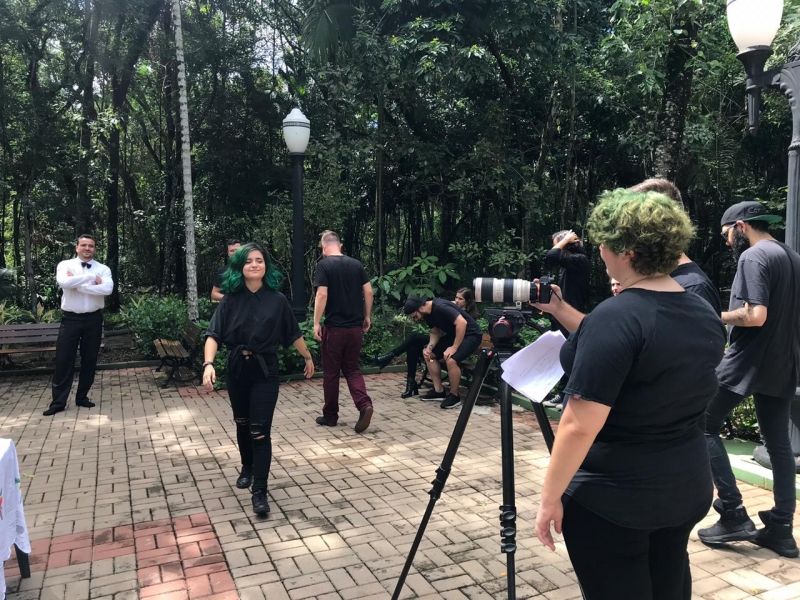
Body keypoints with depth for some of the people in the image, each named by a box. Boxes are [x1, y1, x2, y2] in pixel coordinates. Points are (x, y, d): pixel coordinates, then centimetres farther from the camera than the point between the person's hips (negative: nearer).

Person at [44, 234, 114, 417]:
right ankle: (58, 401, 9)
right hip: (70, 319, -1)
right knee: (64, 360, 0)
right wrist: (93, 279, -16)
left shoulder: (103, 269, 2)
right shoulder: (65, 265, 1)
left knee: (89, 360, 9)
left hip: (93, 319, 1)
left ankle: (82, 397, 23)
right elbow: (64, 282, -21)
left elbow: (107, 289, -18)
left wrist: (77, 284, -16)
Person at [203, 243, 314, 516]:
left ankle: (260, 491, -1)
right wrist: (208, 363, -27)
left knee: (260, 430, -6)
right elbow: (214, 334, -11)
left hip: (265, 370, -2)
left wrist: (308, 358, 15)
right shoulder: (230, 300, -4)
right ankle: (247, 468, 43)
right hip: (237, 369, 2)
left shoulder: (277, 300, -5)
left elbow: (293, 334, 6)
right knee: (242, 424, 19)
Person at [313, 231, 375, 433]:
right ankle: (365, 405, -6)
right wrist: (367, 317, 15)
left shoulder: (324, 265, -7)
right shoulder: (356, 264, 6)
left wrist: (316, 323, -11)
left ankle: (330, 415, 20)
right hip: (356, 327, 4)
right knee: (352, 369, 14)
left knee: (331, 372, 9)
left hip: (334, 327, -4)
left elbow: (322, 295, -16)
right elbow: (368, 291, 5)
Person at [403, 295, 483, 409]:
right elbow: (435, 333, 8)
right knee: (429, 354, 4)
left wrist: (454, 347, -30)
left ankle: (454, 396, -9)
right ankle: (439, 390, 11)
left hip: (470, 335, -10)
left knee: (450, 360, -30)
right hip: (454, 334, 10)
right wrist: (429, 347, -11)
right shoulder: (428, 313, 0)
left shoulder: (441, 307, -28)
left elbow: (462, 323, -35)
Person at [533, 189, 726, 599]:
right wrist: (560, 311, 11)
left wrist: (550, 497, -14)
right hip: (688, 487, 8)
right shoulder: (705, 315, 2)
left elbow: (581, 425, -25)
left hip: (612, 497, -8)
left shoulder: (616, 314, -24)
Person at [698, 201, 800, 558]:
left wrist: (716, 317, -9)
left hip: (747, 362, -9)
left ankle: (733, 515, 1)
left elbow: (755, 315, -23)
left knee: (704, 427, 2)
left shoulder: (753, 257, -14)